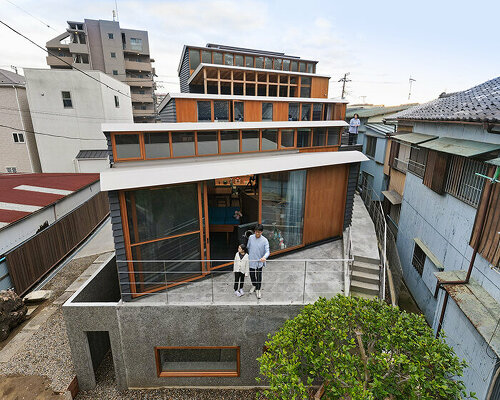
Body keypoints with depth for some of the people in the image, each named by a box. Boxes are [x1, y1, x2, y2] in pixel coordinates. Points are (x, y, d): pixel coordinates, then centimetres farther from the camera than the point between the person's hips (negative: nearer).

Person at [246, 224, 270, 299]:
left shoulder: (264, 240, -15)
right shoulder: (251, 237, -7)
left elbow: (267, 251, -20)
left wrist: (264, 257, -40)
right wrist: (248, 256, 16)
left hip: (260, 262, -2)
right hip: (251, 261, 2)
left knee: (259, 277, 10)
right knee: (252, 275, 18)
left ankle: (258, 290, 31)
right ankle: (254, 286, 46)